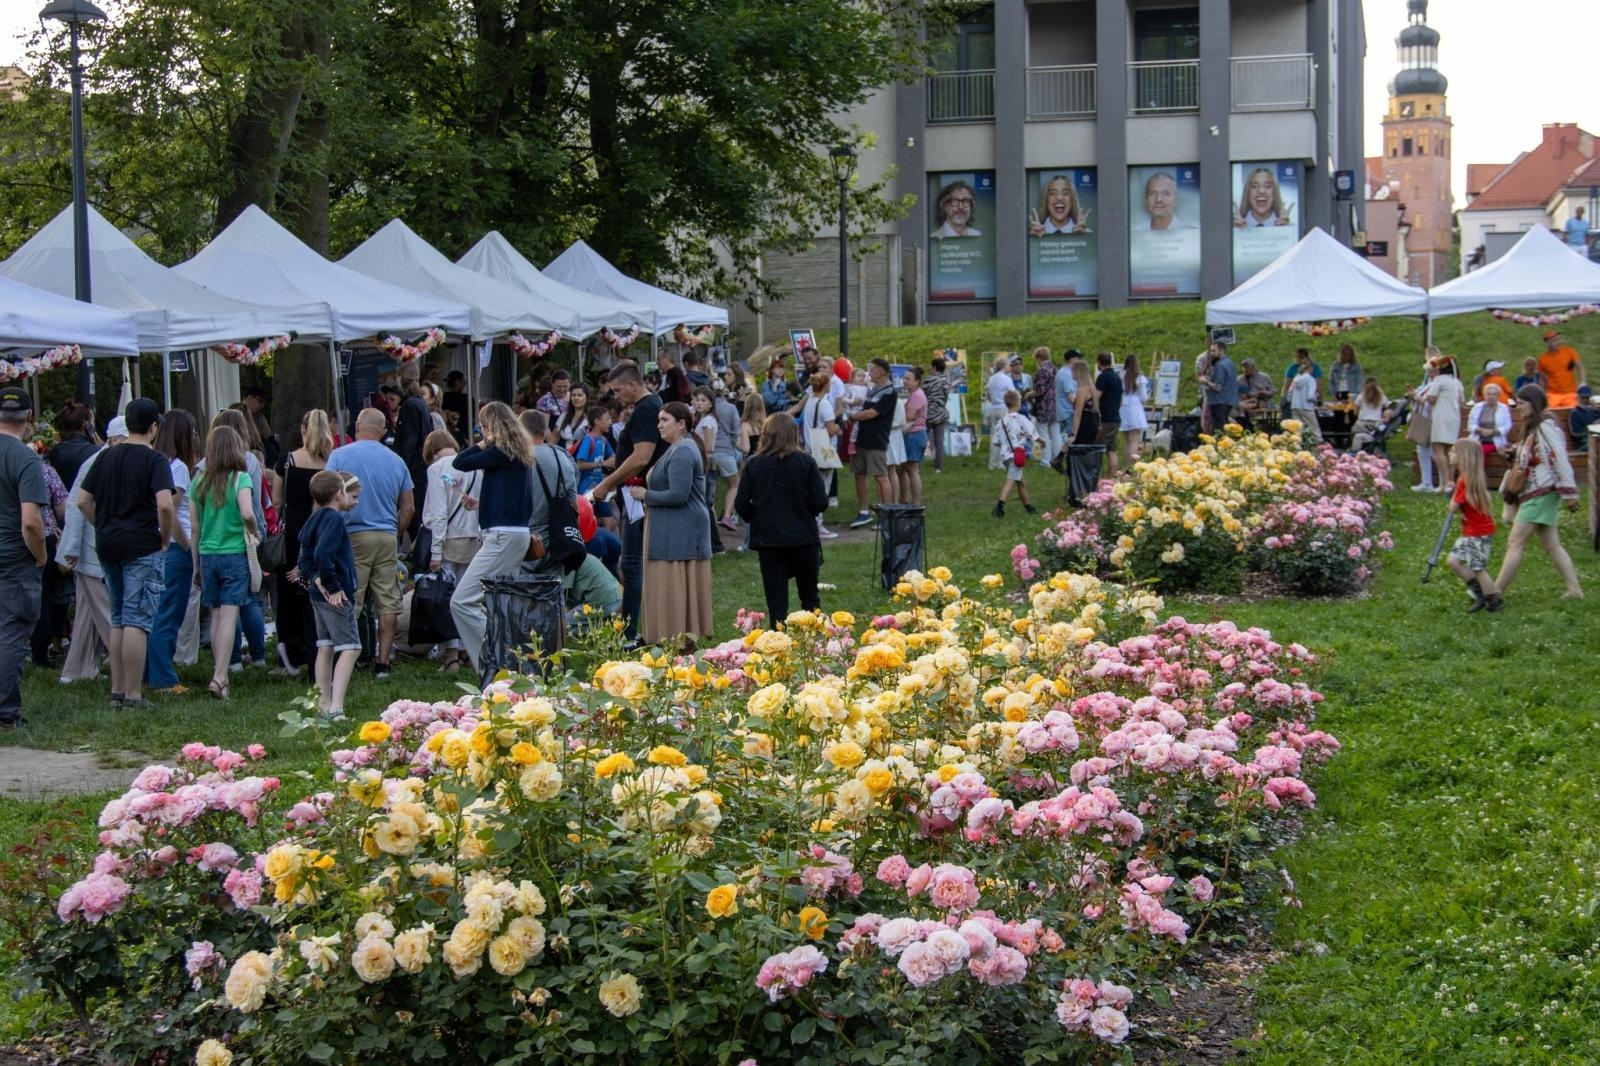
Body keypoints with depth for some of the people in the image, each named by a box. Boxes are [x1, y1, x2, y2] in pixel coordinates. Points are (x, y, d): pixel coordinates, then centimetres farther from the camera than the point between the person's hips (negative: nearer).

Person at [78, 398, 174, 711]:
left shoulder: (106, 458, 9)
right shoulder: (154, 460, -9)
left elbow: (83, 501, 9)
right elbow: (165, 505, -21)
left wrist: (104, 528, 14)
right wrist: (165, 539, -8)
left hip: (108, 546, 6)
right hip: (142, 547, -6)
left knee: (118, 620, 15)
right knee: (137, 621, -5)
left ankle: (117, 690, 17)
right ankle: (133, 694, -6)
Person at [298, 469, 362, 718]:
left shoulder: (316, 520, 14)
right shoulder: (334, 520, -16)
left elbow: (305, 559, 15)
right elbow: (322, 554, -28)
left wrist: (315, 579, 1)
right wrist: (333, 587, -20)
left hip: (320, 594, 10)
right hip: (336, 596, -10)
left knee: (326, 648, 15)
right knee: (350, 648, -10)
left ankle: (324, 703, 22)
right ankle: (336, 706, -19)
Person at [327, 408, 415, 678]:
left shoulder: (340, 456, -2)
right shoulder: (396, 461, 9)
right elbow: (408, 508, 10)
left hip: (352, 536, -3)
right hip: (387, 537, 3)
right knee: (388, 603, 6)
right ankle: (382, 663, 5)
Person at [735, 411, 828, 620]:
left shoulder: (754, 464, -5)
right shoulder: (806, 462, -7)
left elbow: (741, 504, -5)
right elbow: (821, 503, -9)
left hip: (768, 540, 0)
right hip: (803, 538, 0)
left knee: (776, 602, 5)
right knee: (810, 597, 15)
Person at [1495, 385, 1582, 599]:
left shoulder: (1547, 427, -12)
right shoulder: (1532, 428, 18)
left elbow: (1561, 461, -16)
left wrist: (1569, 493, -18)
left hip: (1542, 493, -10)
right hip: (1533, 493, 10)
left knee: (1515, 543, -9)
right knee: (1551, 545, 9)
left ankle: (1496, 592, -8)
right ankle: (1574, 589, 9)